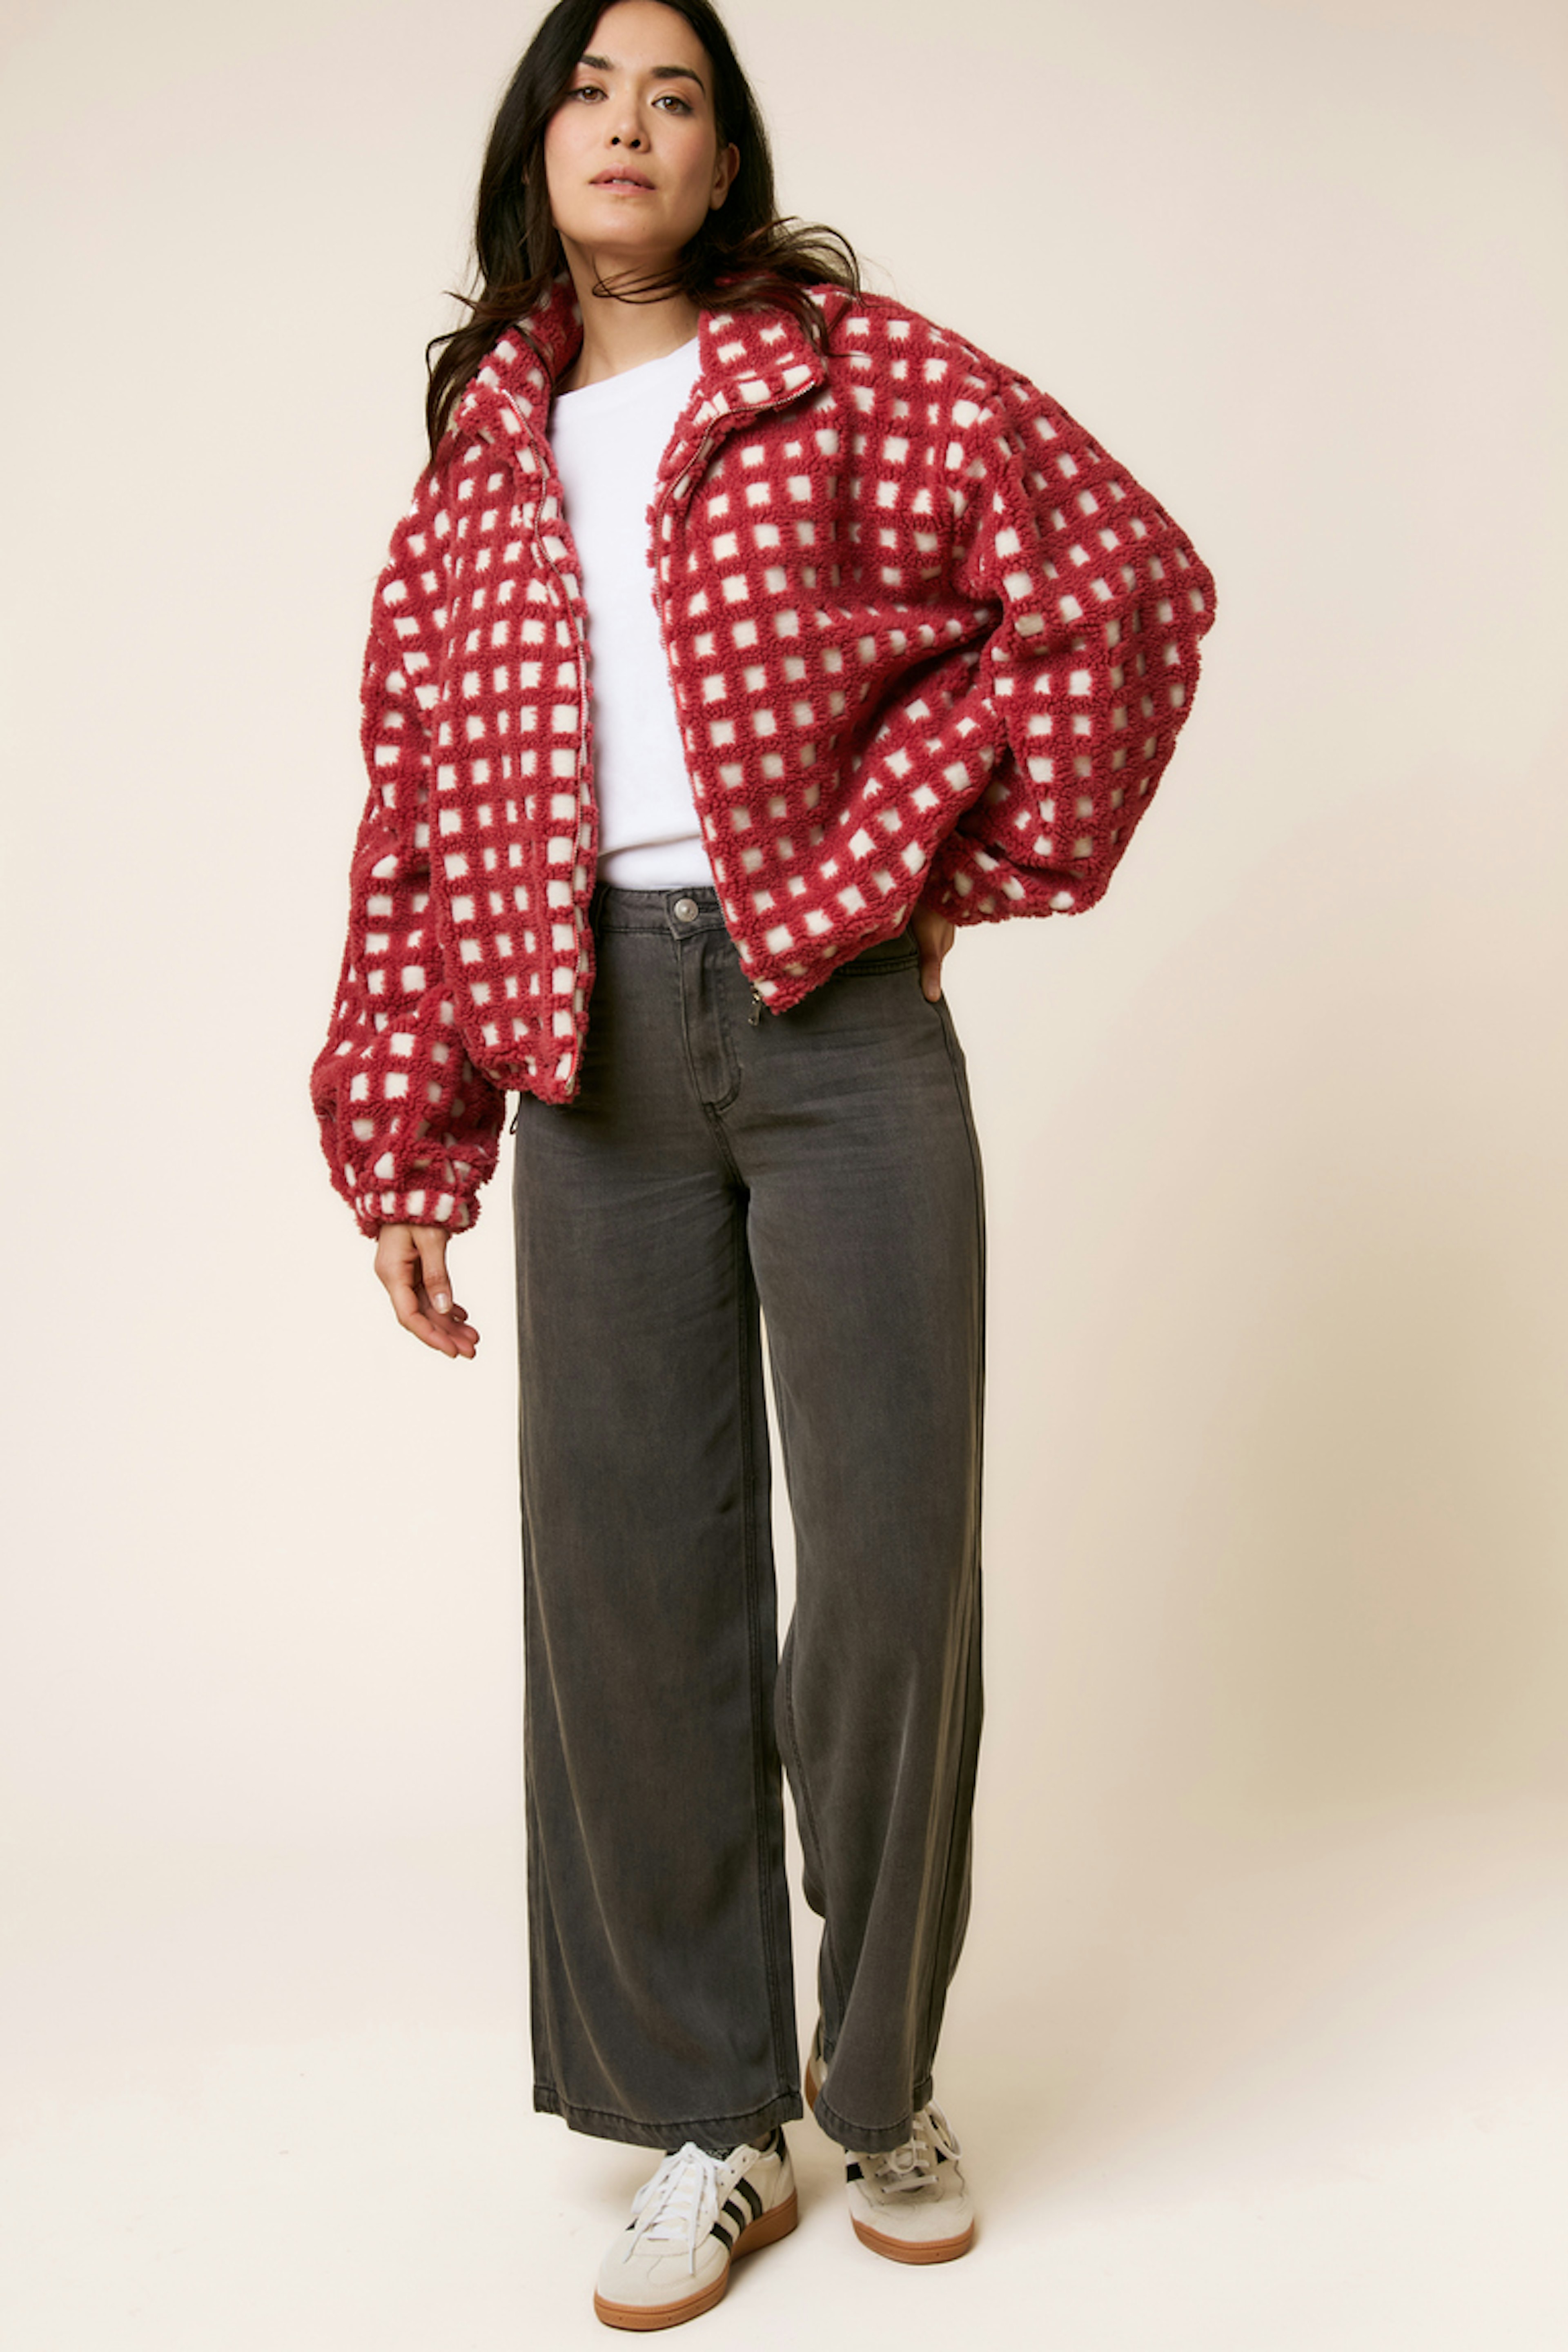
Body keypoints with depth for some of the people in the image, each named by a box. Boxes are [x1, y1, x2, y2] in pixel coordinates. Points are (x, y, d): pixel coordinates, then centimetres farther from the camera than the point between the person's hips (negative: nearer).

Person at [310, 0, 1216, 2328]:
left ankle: (884, 2075, 20)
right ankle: (710, 2123, 17)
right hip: (592, 1043, 3)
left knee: (894, 1562, -3)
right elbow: (413, 824, 12)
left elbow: (1127, 578, -2)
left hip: (836, 1009, -3)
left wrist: (939, 860, -4)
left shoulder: (856, 372, 5)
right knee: (635, 1572, 3)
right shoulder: (478, 463, 14)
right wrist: (403, 1156, 8)